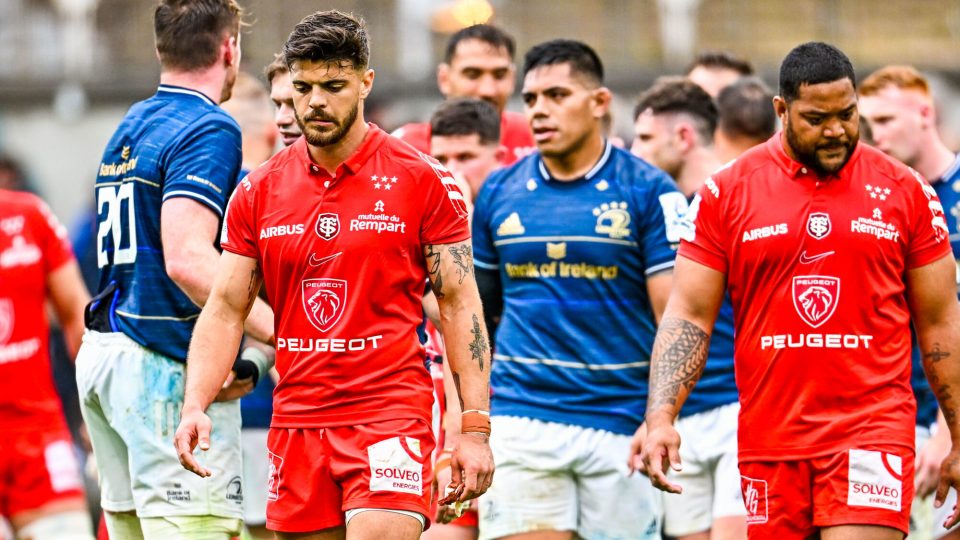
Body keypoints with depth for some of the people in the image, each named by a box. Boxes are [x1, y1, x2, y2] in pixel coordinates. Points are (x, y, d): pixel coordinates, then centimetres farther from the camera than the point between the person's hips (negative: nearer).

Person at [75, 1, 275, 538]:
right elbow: (187, 258, -23)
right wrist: (278, 331, -26)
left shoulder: (128, 129, 18)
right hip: (168, 369, -9)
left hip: (103, 354, 9)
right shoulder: (210, 130, -11)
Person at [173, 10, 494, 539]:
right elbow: (225, 310, 8)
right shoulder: (257, 192, 7)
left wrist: (475, 428, -6)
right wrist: (195, 407, -8)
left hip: (390, 416, -4)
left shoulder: (424, 181, -2)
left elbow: (459, 304, 0)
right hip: (296, 423, 4)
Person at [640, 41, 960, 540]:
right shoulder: (725, 194, 4)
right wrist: (660, 419, -11)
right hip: (770, 438, 2)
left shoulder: (905, 192, 5)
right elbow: (688, 316, 2)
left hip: (873, 432, -1)